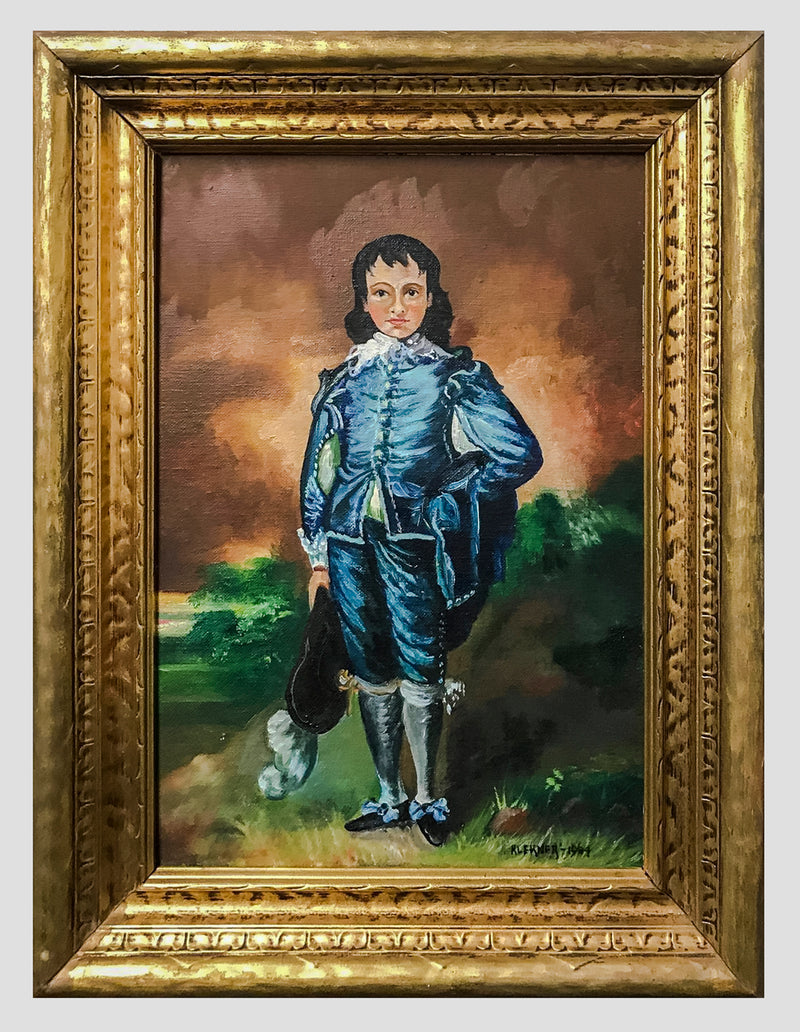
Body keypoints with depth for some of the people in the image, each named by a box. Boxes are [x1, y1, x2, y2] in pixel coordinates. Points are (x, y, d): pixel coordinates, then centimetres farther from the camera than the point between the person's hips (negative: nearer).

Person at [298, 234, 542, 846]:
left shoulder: (455, 374, 3)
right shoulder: (344, 379, 12)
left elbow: (521, 453, -3)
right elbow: (318, 470, 13)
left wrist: (445, 496, -3)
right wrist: (318, 557, 10)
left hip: (413, 543, -3)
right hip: (349, 545, 3)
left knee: (419, 671, 1)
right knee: (372, 674, 9)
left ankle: (428, 797, 20)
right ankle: (390, 799, 23)